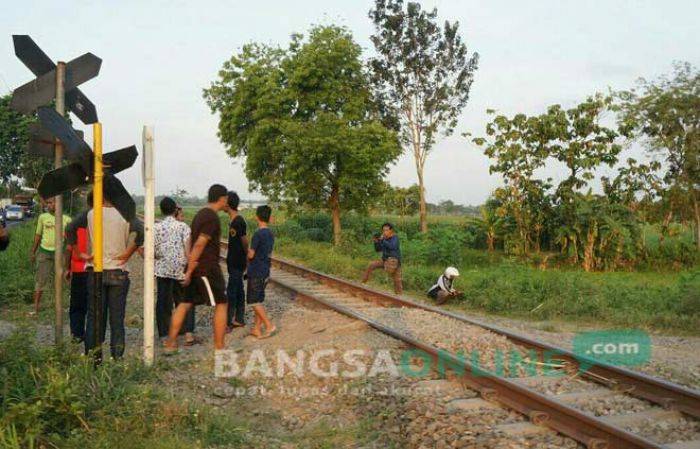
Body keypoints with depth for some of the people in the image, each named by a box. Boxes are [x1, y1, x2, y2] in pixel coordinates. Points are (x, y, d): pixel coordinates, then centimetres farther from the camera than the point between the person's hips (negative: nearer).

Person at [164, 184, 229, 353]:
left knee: (185, 304, 11)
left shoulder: (200, 214, 15)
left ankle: (170, 343, 13)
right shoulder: (212, 218, -15)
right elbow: (199, 245, -20)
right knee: (221, 305, 0)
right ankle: (219, 348, 3)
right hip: (207, 268, -9)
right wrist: (189, 272, -18)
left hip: (195, 268, 9)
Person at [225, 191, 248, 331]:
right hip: (234, 262, 10)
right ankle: (239, 319, 23)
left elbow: (244, 241, -16)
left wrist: (246, 256, -2)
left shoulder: (238, 221, -20)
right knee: (238, 290, 15)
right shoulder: (234, 220, 11)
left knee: (231, 291, -6)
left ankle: (228, 323, -3)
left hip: (237, 263, -10)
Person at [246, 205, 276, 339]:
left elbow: (251, 255, -14)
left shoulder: (258, 234, -17)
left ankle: (269, 326, -6)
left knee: (254, 301, -2)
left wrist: (247, 251, 7)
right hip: (265, 271, 8)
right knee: (258, 300, 13)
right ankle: (257, 328, 15)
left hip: (256, 272, -8)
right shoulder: (270, 234, 8)